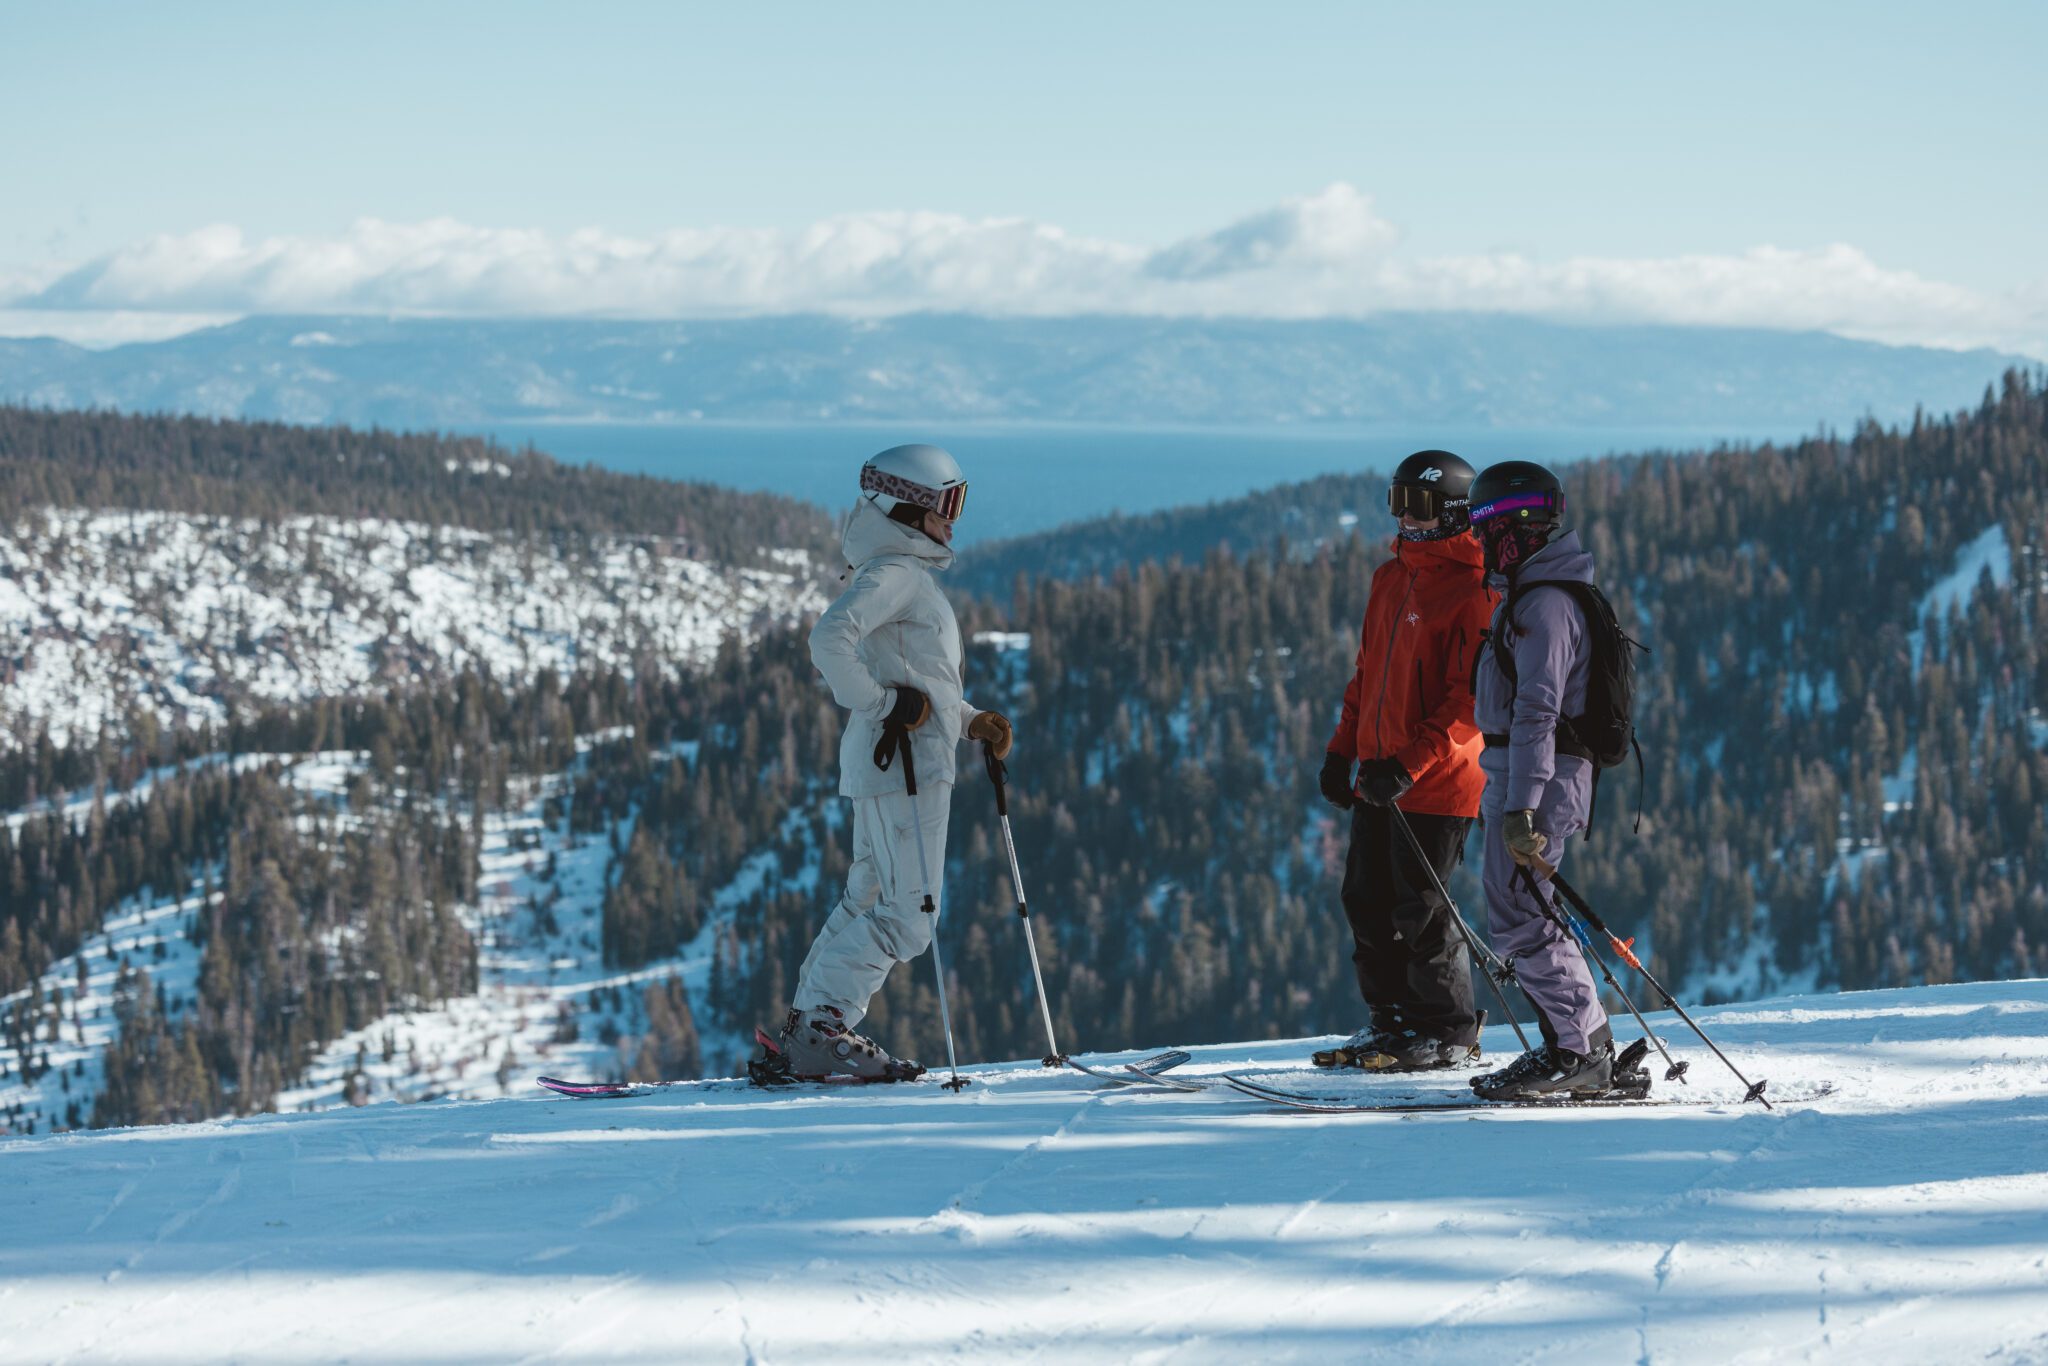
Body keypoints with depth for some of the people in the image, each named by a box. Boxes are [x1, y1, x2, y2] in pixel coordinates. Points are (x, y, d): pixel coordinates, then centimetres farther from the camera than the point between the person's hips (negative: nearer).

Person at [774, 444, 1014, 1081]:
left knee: (868, 900, 14)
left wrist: (969, 720, 16)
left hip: (884, 764, 10)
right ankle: (820, 1028, -12)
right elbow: (829, 641, -25)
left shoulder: (908, 573, 21)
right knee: (911, 916, -11)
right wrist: (883, 705, -20)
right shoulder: (893, 572, -11)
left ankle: (804, 1030, 16)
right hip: (903, 760, -10)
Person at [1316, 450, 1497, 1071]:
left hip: (1434, 784, -8)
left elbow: (1469, 700, -17)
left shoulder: (1472, 590, -13)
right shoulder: (1391, 579, 13)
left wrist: (1410, 766, -23)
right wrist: (1342, 749, 14)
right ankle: (1391, 1022, 21)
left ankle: (1451, 1035, 9)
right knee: (1368, 901, 10)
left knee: (1419, 911, -3)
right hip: (1379, 776, 8)